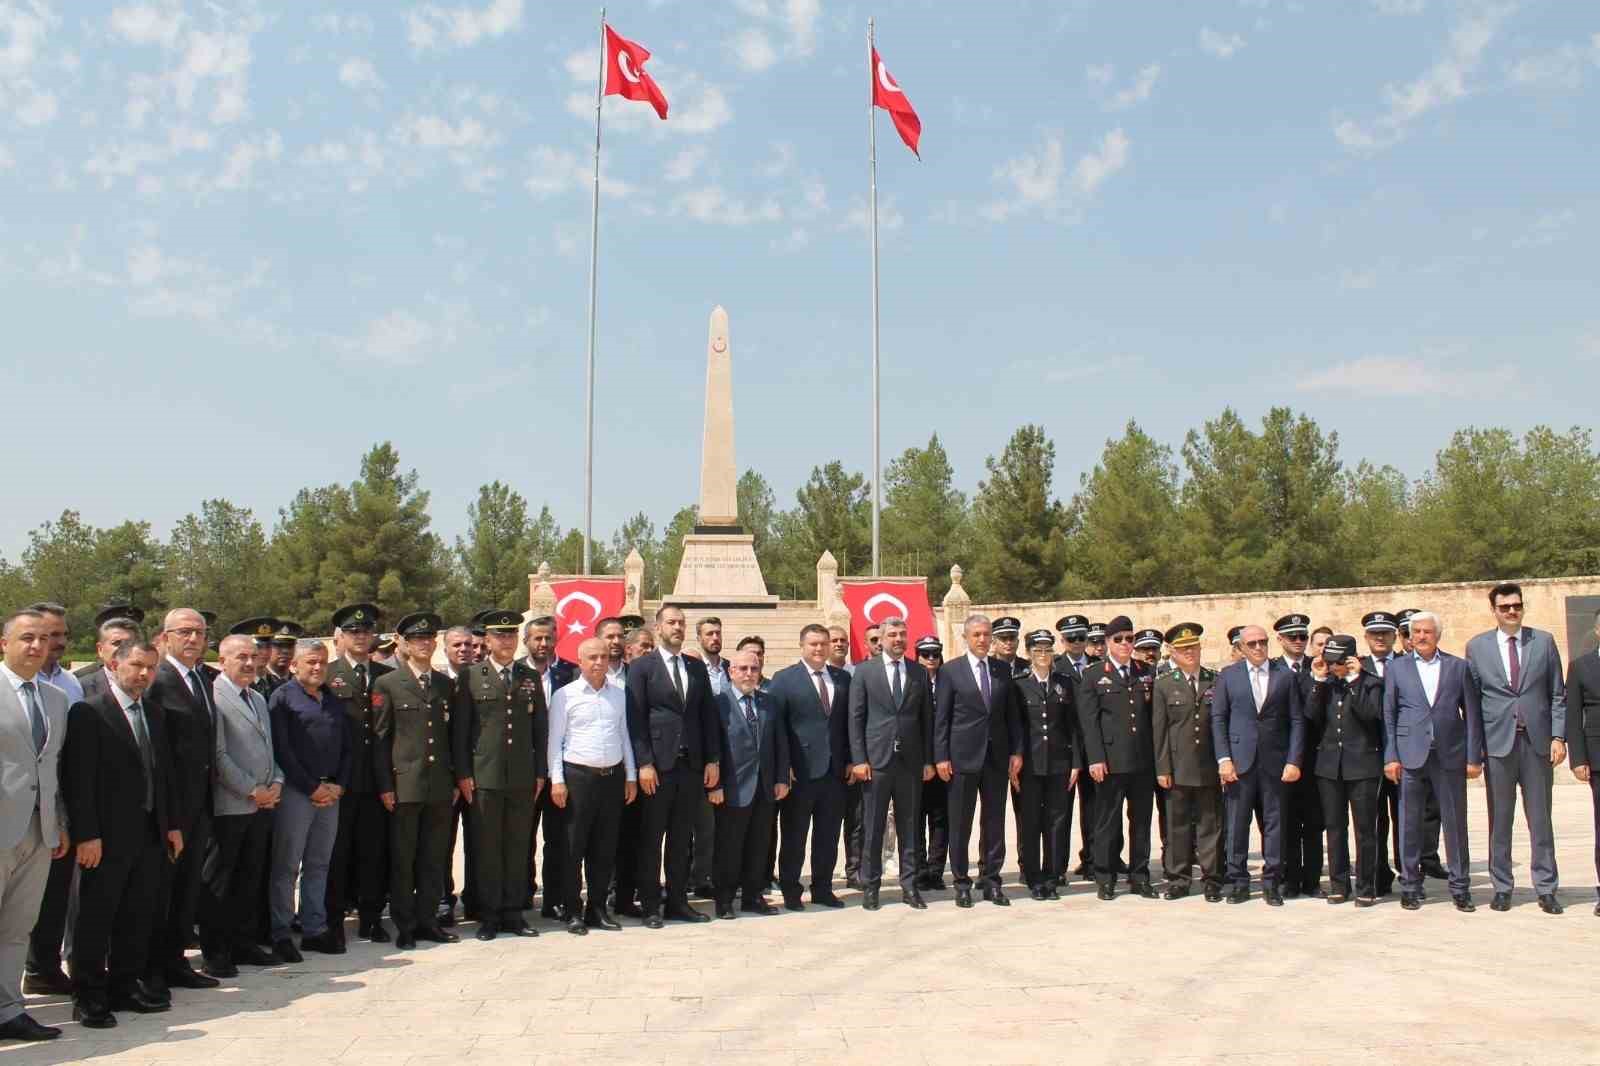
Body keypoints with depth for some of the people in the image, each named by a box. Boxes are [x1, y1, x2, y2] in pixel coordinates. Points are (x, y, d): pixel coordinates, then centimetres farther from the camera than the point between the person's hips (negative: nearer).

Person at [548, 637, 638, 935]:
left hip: (612, 776, 4)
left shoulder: (619, 694, 11)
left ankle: (597, 908, 19)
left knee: (605, 847, 9)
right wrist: (557, 780, -8)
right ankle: (573, 912, 11)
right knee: (573, 847, 1)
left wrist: (630, 776, 11)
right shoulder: (565, 695, -1)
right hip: (577, 776, -4)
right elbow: (555, 740, -2)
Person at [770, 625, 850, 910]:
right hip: (801, 770, -4)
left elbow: (849, 723, 12)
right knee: (794, 835, 5)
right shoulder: (784, 679, -2)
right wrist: (784, 768, -12)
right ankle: (790, 890, 16)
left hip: (835, 769, 4)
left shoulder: (843, 678, 10)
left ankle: (822, 889, 22)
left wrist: (850, 759, 4)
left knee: (828, 835, 10)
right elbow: (776, 725, -6)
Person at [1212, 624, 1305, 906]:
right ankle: (1238, 881, 13)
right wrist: (1223, 759, -6)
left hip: (1275, 762, 1)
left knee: (1274, 822, 5)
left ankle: (1271, 882, 15)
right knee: (1237, 823, 2)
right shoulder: (1228, 675, 5)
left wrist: (1293, 761, -4)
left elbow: (1297, 721, 4)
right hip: (1239, 760, 0)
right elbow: (1218, 719, 3)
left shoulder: (1285, 675, 6)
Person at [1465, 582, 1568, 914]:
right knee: (1499, 820, 5)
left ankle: (1546, 889, 14)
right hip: (1498, 742, 0)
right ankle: (1502, 888, 14)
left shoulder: (1543, 641, 6)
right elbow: (1471, 700, 5)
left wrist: (1558, 736, -3)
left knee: (1540, 819, 6)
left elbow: (1558, 695, 6)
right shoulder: (1477, 646, 4)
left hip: (1537, 741, 0)